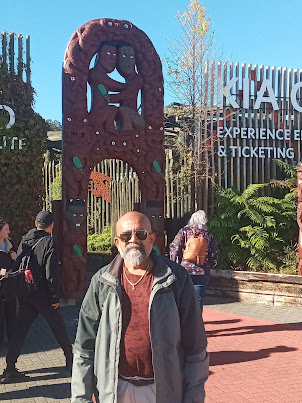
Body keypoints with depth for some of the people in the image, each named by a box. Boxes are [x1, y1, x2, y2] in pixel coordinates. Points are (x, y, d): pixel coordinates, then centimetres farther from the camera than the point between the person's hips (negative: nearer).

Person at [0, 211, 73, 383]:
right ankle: (70, 359, 28)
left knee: (20, 330, 7)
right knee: (59, 327, 12)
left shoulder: (24, 241, 5)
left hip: (25, 295, 5)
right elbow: (52, 273, -18)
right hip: (43, 295, -5)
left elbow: (16, 266, 10)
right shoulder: (49, 242, -13)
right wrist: (55, 297, -13)